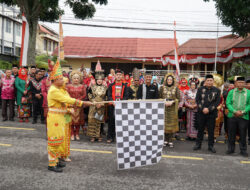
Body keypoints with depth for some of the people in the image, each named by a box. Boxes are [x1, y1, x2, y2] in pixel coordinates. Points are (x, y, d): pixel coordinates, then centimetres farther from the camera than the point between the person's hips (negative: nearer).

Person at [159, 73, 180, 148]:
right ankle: (166, 140, 12)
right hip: (164, 108, 1)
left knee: (172, 124, 0)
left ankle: (170, 141, 7)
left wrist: (172, 102, -13)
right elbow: (159, 98, 6)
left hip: (172, 109, 0)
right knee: (164, 123, 1)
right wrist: (164, 102, -10)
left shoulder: (176, 88, 5)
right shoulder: (162, 87, 7)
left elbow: (178, 99, 1)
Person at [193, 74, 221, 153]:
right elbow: (197, 100, 0)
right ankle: (198, 144, 20)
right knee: (200, 129, 9)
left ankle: (211, 146, 15)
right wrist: (203, 108, -12)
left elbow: (217, 102, -3)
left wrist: (209, 109, -13)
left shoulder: (217, 90, 3)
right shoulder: (200, 89, 5)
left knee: (211, 130, 4)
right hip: (201, 113, 1)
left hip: (212, 113, -1)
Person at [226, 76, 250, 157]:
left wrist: (243, 112, -14)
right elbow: (228, 103, -1)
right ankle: (231, 148, 19)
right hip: (232, 116, 1)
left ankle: (243, 150, 17)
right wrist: (234, 111, -14)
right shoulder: (231, 92, 6)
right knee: (231, 133, 7)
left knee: (243, 134, 5)